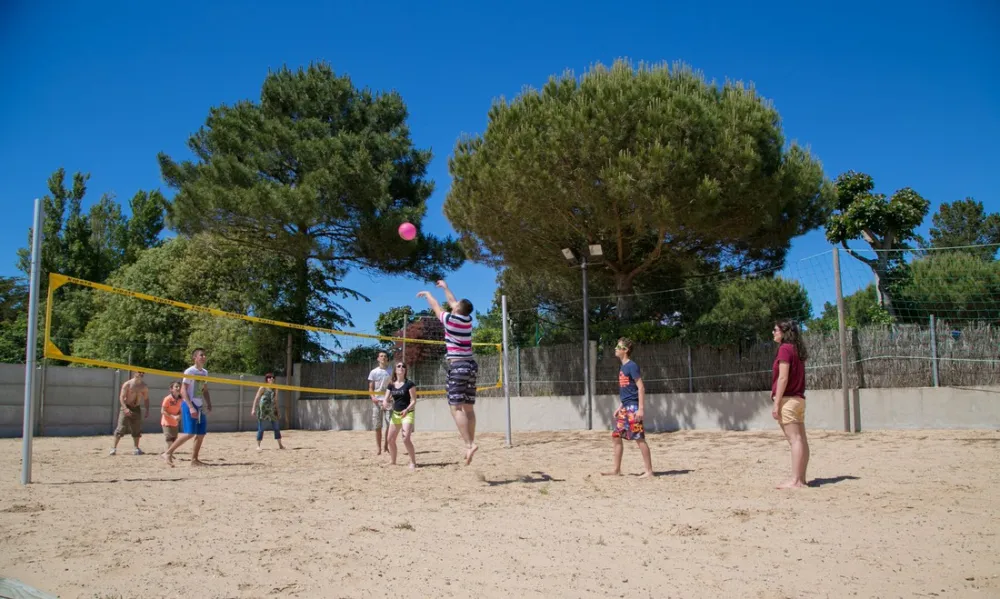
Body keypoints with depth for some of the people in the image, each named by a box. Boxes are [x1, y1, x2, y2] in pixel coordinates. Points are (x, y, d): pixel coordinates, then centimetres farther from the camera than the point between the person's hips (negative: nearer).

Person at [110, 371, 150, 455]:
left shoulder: (144, 386, 3)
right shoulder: (127, 384, -11)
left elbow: (146, 399, 10)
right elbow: (121, 397, -14)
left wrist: (147, 411, 1)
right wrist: (125, 408, -27)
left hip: (136, 408, 4)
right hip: (126, 408, -4)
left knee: (137, 429, 6)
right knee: (121, 428, -8)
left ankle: (136, 448, 16)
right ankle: (114, 448, -1)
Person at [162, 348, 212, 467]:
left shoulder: (205, 372, 14)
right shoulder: (190, 371, -9)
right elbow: (183, 391, -13)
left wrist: (209, 405, 9)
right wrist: (191, 407, -21)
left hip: (200, 407, 8)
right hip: (190, 405, -8)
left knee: (201, 434, 5)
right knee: (189, 433, -15)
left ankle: (194, 459, 12)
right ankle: (168, 453, -5)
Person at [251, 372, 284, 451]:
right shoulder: (263, 388, -3)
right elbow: (256, 398, -6)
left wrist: (277, 409, 17)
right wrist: (253, 409, -13)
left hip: (272, 410, 6)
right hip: (263, 410, -5)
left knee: (277, 428, 6)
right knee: (261, 429, -2)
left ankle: (280, 445, 14)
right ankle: (258, 446, 5)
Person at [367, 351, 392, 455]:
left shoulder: (391, 372, 9)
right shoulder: (374, 372, 8)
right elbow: (370, 388, 7)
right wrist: (373, 397, -10)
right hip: (377, 401, 0)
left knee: (390, 424, -7)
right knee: (377, 426, 1)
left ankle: (386, 445, 7)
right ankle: (378, 448, 7)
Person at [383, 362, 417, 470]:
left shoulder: (409, 384, -8)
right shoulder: (391, 385, 7)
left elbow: (414, 401, -9)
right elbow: (386, 399, 6)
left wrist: (406, 410, -24)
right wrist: (386, 404, -17)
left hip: (407, 414, -6)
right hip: (395, 414, 6)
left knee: (406, 439, -20)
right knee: (390, 439, 12)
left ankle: (413, 462, -9)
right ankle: (392, 461, 30)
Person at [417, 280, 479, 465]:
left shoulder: (450, 319, -10)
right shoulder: (467, 319, 7)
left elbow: (436, 307, 9)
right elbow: (453, 302, 26)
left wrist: (427, 294, 29)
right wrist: (445, 287, 41)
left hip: (458, 366, -7)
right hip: (470, 365, 7)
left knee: (456, 408, -12)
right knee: (469, 408, 8)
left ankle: (469, 444, -22)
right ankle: (471, 442, 8)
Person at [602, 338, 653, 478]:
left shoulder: (632, 366, -11)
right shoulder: (622, 367, 15)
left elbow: (641, 387, -15)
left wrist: (641, 408, -21)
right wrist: (620, 407, 22)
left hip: (633, 407, -9)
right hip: (625, 407, 10)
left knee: (639, 438, -6)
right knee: (616, 436, 10)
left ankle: (649, 471, 0)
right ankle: (617, 470, 17)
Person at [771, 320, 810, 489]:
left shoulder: (785, 348, -10)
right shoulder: (796, 349, 16)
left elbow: (783, 378, -17)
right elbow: (794, 377, 15)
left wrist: (776, 403, -17)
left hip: (787, 399, -9)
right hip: (799, 399, 9)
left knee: (795, 439, -11)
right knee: (801, 439, 7)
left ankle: (795, 480, -12)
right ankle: (801, 478, 11)